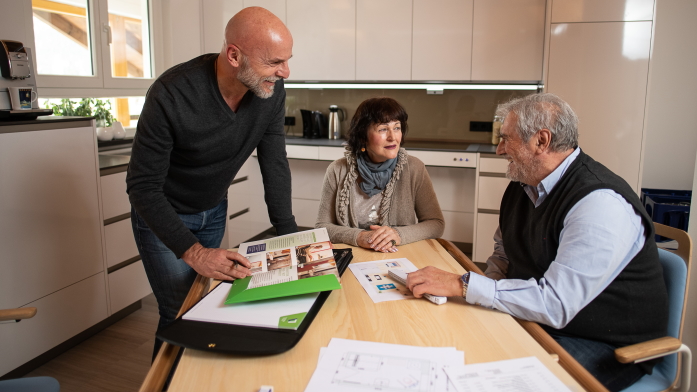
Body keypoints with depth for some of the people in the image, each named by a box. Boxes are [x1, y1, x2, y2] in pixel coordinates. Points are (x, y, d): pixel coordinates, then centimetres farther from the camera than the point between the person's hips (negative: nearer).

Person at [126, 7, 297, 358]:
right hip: (161, 212, -4)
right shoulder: (171, 95, -33)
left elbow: (274, 163, -11)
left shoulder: (271, 90, -19)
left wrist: (289, 236, -16)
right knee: (181, 315, -4)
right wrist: (193, 251, -37)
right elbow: (143, 186, -28)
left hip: (213, 210, 5)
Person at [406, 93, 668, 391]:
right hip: (535, 322, 7)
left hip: (608, 348, -7)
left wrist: (462, 285, -29)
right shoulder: (522, 186, 3)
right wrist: (490, 295, -8)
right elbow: (502, 256, 14)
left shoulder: (601, 204, -26)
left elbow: (555, 303, -31)